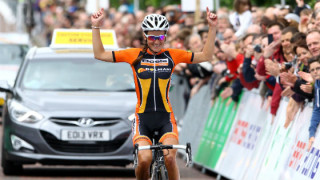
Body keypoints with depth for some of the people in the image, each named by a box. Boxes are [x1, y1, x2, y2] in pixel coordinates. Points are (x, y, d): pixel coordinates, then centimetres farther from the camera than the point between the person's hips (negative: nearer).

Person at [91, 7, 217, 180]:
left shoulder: (172, 55, 5)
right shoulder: (135, 55, 3)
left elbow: (205, 56, 7)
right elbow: (100, 54, 5)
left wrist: (212, 27, 0)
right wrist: (96, 26, -1)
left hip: (165, 117, 1)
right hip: (143, 118, 0)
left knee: (170, 158, -22)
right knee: (144, 159, -22)